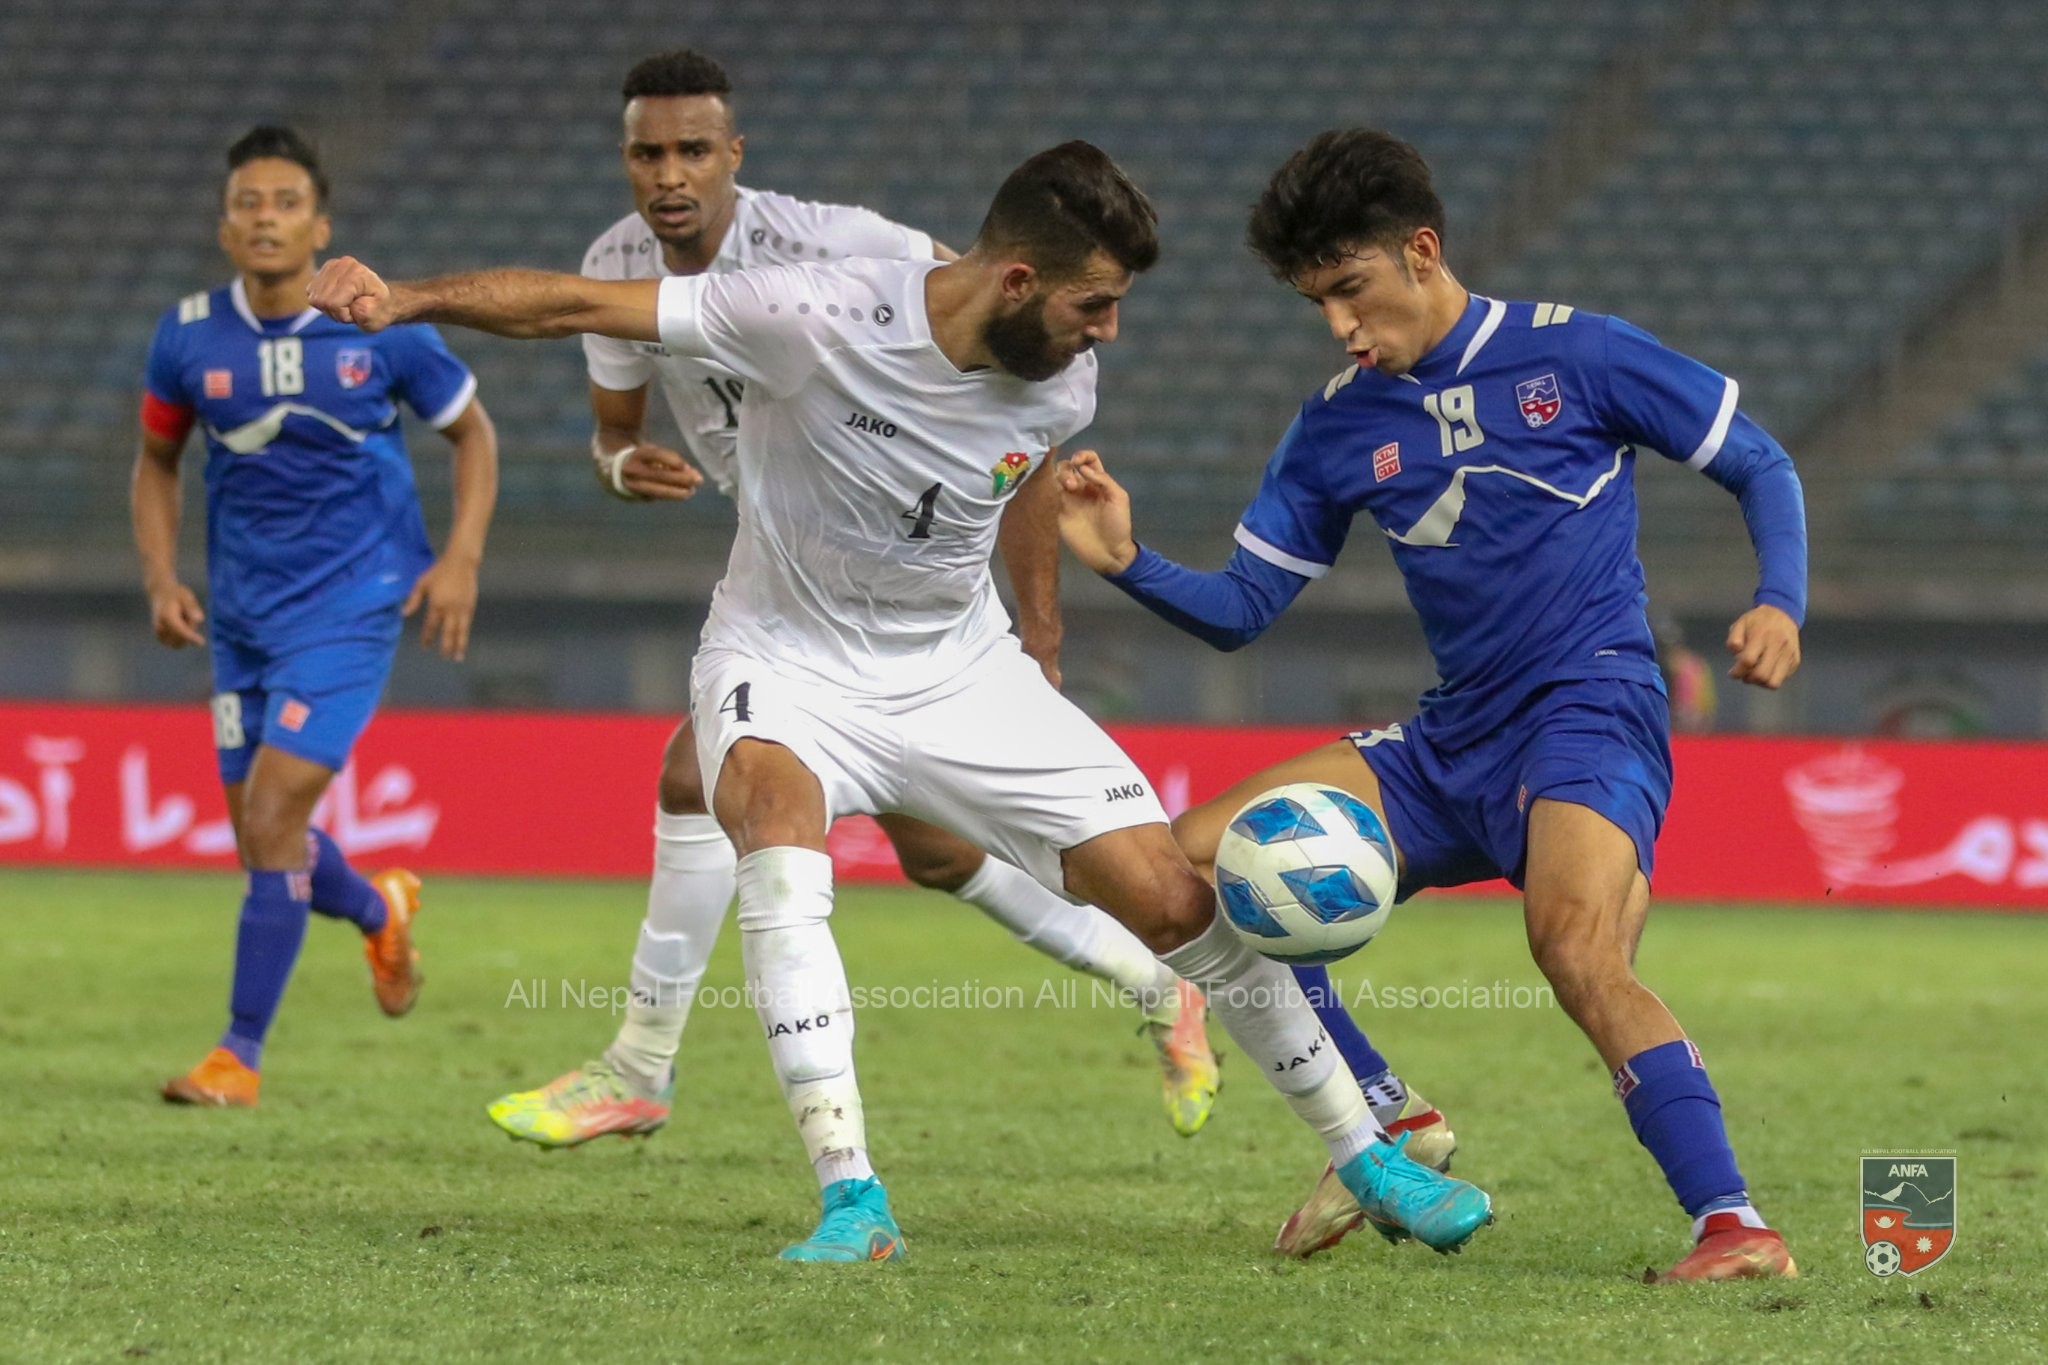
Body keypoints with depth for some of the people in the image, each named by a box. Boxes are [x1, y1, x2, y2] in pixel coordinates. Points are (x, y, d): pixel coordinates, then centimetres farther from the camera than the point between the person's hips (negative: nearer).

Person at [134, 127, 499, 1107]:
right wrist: (161, 580, -2)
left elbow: (471, 434, 4)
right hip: (240, 612, 4)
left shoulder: (384, 331, -11)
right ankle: (378, 913, 46)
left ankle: (241, 1053, -6)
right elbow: (156, 462, 12)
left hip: (350, 604, -4)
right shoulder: (188, 337, -4)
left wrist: (461, 559, -8)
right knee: (260, 833, 10)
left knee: (272, 813, -16)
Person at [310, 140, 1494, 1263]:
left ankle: (1365, 1155, 17)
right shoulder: (820, 318, -26)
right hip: (786, 661, -4)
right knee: (776, 815, -37)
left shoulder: (1064, 385, -10)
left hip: (961, 666, 4)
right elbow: (576, 307, -26)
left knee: (1175, 898, -5)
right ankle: (853, 1206, -37)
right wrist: (407, 299, -37)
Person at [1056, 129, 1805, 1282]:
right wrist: (1129, 563, -8)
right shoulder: (1339, 428, 9)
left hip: (1590, 719, -7)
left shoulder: (1575, 355, -5)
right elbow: (1241, 608, 12)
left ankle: (1737, 1223, -32)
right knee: (1191, 859, -3)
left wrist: (1781, 605, -16)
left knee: (1576, 946, -35)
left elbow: (1761, 466, 1)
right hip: (1449, 747, 7)